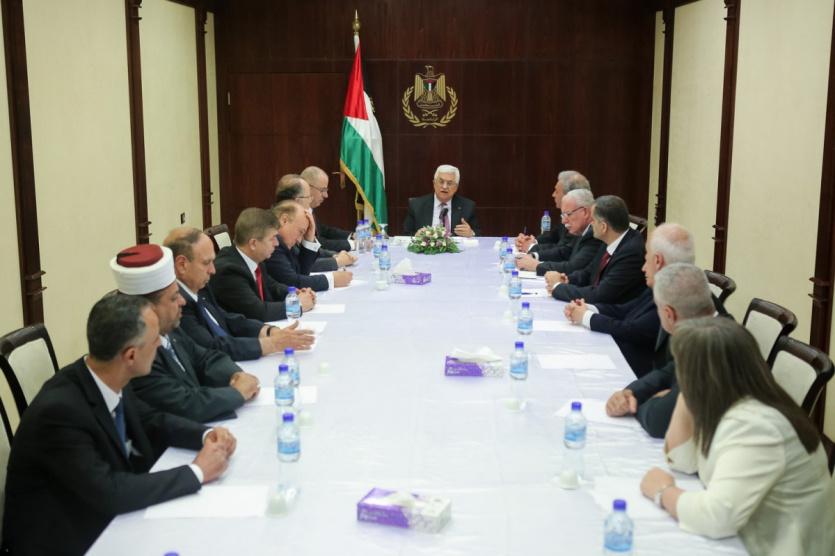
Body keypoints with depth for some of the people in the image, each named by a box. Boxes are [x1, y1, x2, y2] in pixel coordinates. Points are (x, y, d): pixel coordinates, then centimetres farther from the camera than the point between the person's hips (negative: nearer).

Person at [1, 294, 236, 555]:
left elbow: (150, 420, 9)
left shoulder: (108, 379, -7)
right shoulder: (59, 410, -29)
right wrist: (196, 472, -24)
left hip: (106, 519, 7)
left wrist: (206, 435, -8)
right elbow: (110, 493, -31)